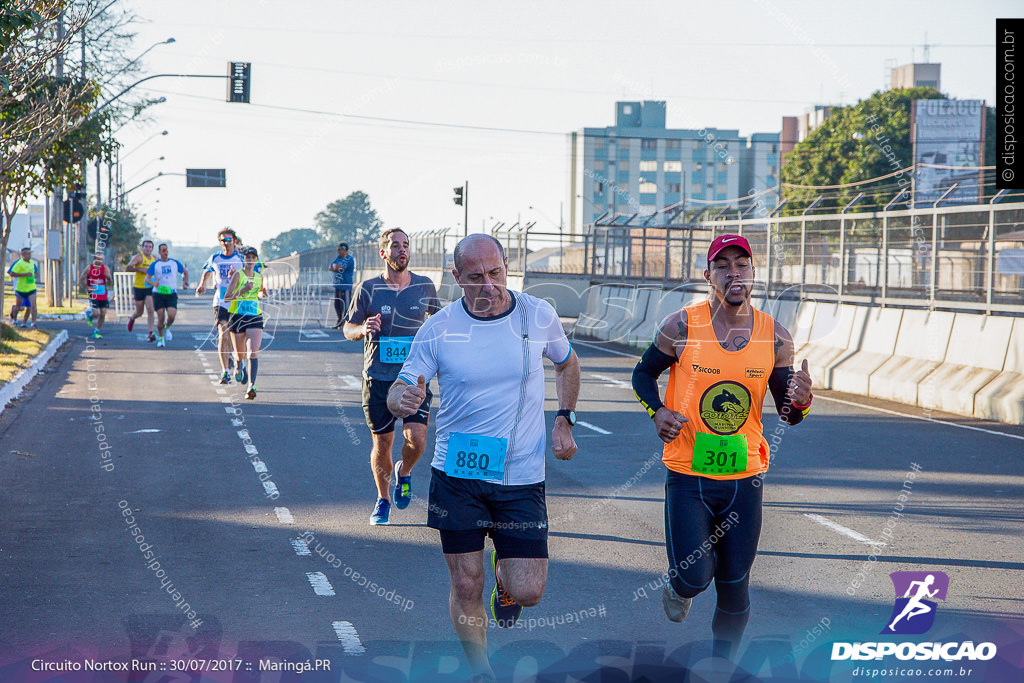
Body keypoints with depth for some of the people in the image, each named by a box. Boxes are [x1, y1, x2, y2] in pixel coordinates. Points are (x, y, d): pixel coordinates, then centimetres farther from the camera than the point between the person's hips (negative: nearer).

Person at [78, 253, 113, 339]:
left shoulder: (105, 268, 1)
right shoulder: (89, 268, -6)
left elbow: (110, 283, 4)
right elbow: (81, 280, 4)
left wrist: (109, 278, -19)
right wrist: (87, 288, -10)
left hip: (103, 295, 3)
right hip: (93, 295, -3)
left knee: (103, 314, 1)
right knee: (97, 313, -15)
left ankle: (96, 332, 17)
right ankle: (89, 316, 22)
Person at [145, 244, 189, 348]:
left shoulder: (175, 263, 9)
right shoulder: (155, 264, 3)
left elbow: (185, 272, 25)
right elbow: (147, 278, -2)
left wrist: (185, 283, 10)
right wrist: (153, 283, -23)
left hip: (172, 294, 1)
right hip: (158, 293, -1)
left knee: (171, 315, -17)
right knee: (161, 318, -6)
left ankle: (167, 328, 16)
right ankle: (160, 337, 15)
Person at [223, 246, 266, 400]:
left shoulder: (259, 277, 10)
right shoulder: (238, 275, -3)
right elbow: (226, 297, -12)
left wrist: (263, 293, 14)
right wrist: (242, 291, -22)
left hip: (255, 317, 2)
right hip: (238, 317, -2)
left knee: (253, 352, -16)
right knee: (240, 353, 11)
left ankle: (252, 386, -22)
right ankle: (239, 367, 48)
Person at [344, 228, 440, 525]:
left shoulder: (425, 286, 4)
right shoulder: (368, 288, -1)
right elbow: (348, 328, 5)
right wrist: (363, 329, -17)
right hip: (377, 378, 0)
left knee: (416, 438, -15)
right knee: (381, 443, 5)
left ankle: (404, 472, 19)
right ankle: (383, 499, 27)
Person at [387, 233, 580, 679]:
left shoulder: (539, 316, -2)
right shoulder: (437, 329, -6)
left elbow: (566, 363, 18)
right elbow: (398, 393, -2)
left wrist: (564, 420, 6)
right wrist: (403, 399, -26)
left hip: (521, 477, 1)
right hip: (456, 476, 0)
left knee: (528, 592, -3)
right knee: (466, 587, 2)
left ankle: (505, 578, 33)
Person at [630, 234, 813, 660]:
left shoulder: (775, 337, -1)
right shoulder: (682, 327, -7)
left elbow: (787, 414, 6)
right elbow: (643, 374, 8)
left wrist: (799, 404, -18)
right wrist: (658, 412, -12)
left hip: (744, 477, 2)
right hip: (688, 475, -2)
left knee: (734, 590, 7)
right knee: (694, 577, -11)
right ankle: (679, 585, 26)